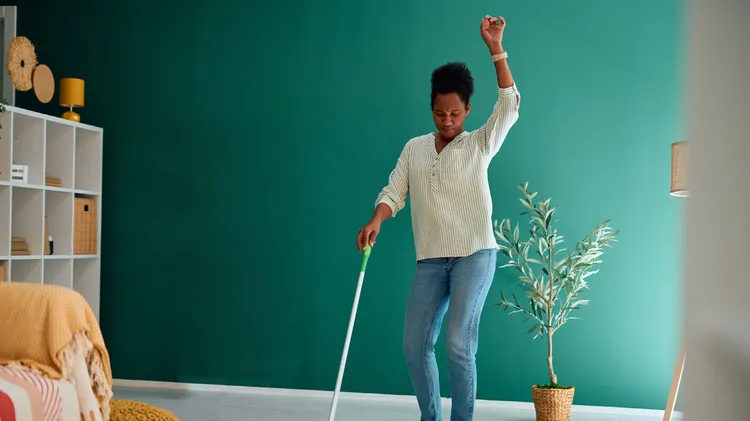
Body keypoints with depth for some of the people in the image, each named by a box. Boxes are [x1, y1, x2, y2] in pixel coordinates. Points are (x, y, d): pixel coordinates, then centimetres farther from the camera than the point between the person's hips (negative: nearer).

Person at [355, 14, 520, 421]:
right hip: (430, 259, 4)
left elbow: (509, 105, -9)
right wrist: (375, 221, -15)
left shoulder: (480, 144, 3)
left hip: (474, 254, -4)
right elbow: (394, 191, 6)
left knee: (459, 344, -12)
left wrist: (495, 49, -17)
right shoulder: (414, 148, 12)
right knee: (415, 344, 3)